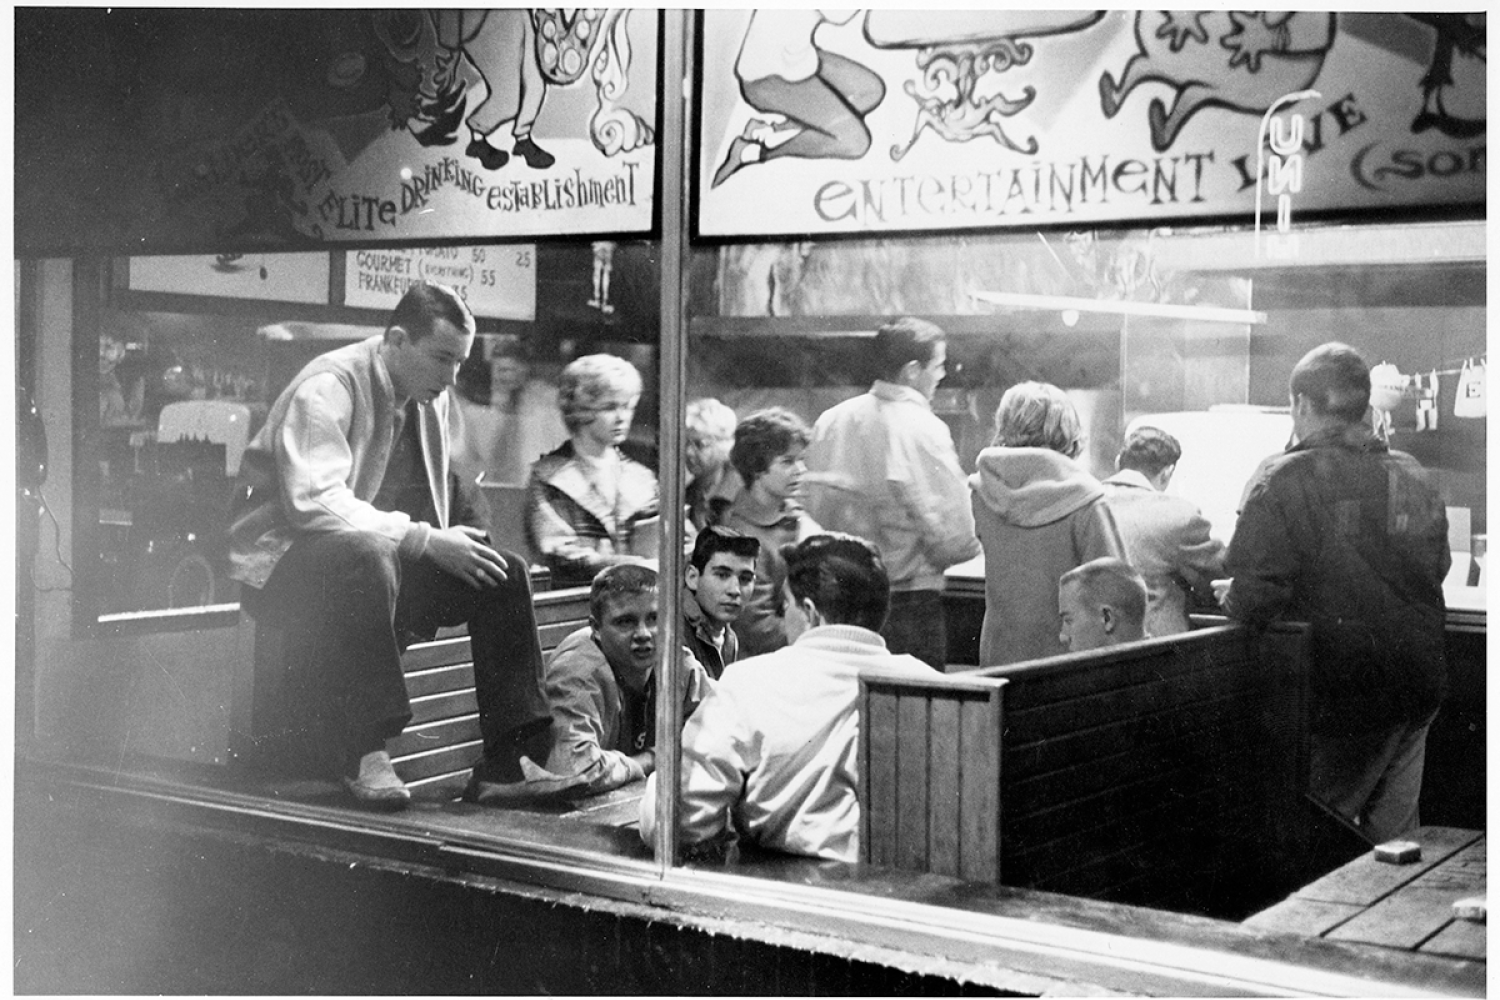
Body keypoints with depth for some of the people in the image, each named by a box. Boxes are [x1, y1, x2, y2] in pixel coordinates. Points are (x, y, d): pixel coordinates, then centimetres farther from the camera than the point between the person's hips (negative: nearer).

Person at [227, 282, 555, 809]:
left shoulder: (432, 398, 8)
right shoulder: (328, 388, -17)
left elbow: (445, 493, 16)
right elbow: (315, 501, -28)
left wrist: (462, 544, -5)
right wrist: (424, 539, -31)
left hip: (384, 557, 8)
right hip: (285, 559, -8)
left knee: (506, 574, -10)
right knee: (368, 558, -40)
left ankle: (513, 762, -12)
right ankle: (364, 753, -32)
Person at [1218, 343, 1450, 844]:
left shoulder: (1285, 480, -16)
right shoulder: (1413, 476, 6)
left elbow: (1256, 597, -22)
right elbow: (1438, 569, 19)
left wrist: (1229, 596, 0)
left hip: (1341, 697, -7)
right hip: (1418, 689, 7)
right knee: (1393, 840, 17)